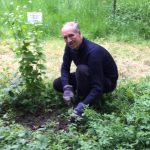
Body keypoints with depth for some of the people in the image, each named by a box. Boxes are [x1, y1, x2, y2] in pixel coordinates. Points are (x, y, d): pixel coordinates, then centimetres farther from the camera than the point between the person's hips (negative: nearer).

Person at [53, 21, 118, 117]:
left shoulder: (93, 52, -35)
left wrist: (82, 105, -48)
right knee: (57, 84, -6)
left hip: (107, 81, -7)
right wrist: (67, 88, -24)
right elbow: (65, 68, -6)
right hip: (90, 77, 7)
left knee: (82, 69, -37)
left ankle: (81, 101, -15)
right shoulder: (70, 46, -12)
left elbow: (98, 87, -38)